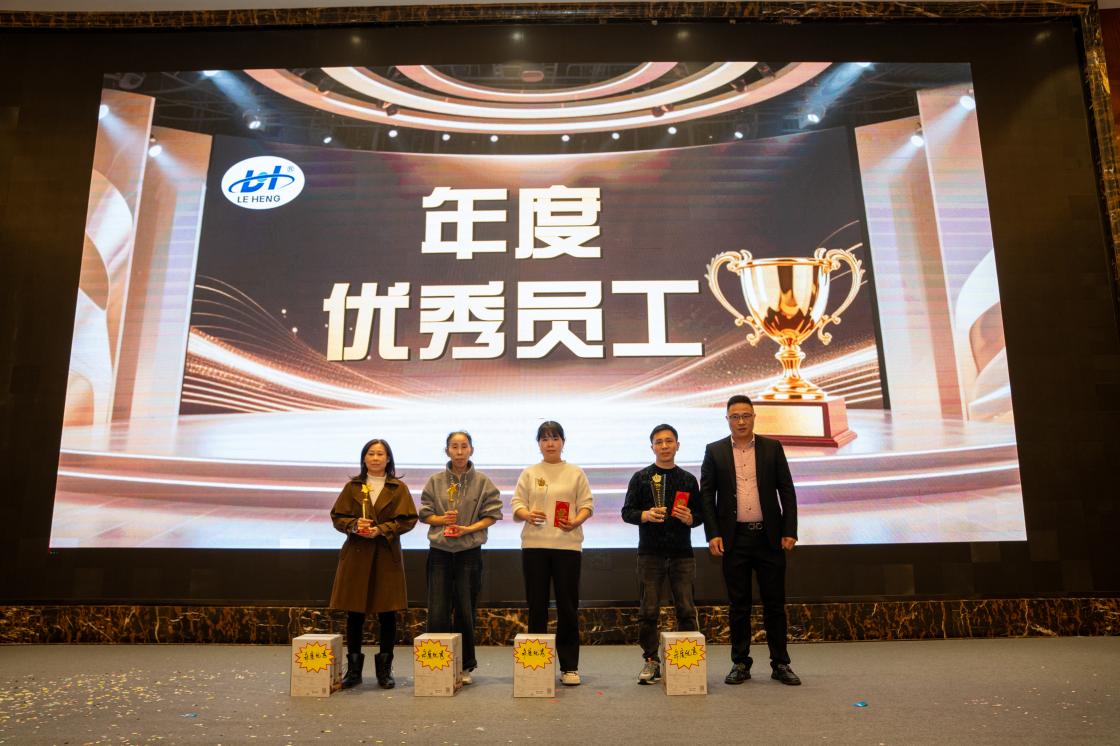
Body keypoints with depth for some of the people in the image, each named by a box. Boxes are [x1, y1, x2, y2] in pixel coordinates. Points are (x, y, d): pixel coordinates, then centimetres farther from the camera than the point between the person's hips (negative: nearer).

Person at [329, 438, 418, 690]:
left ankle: (385, 669, 16)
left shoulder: (399, 488, 4)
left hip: (387, 556, -1)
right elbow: (337, 517, 7)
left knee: (387, 613, 3)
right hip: (356, 555, 1)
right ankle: (353, 669, 17)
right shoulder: (352, 487, 9)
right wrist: (354, 525, -13)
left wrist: (382, 530, -15)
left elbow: (408, 520, -2)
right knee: (354, 613, 4)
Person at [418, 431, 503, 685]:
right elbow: (424, 513, 7)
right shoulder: (435, 481, 4)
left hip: (469, 552, -1)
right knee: (437, 612, -1)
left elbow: (491, 515, -1)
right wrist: (441, 519, -13)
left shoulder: (483, 482, -1)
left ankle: (465, 666, 20)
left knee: (466, 611, 6)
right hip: (440, 552, 1)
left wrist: (468, 528, -15)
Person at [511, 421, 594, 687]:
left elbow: (586, 504, 4)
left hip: (567, 544, -1)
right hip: (534, 545, 1)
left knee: (568, 606, 2)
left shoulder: (576, 473, 8)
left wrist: (576, 520, -15)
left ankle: (569, 666, 12)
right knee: (537, 605, 5)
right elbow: (517, 504, 5)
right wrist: (527, 514, -16)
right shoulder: (529, 474, 9)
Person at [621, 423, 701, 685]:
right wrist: (645, 515, -17)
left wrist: (689, 518, -10)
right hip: (650, 553, -1)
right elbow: (627, 512, 3)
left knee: (686, 609, 2)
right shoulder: (641, 478, 5)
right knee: (648, 610, 2)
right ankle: (651, 661, 12)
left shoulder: (688, 479, 11)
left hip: (682, 553, 1)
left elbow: (700, 513, 12)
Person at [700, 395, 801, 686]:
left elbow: (787, 491, 4)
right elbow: (706, 495, 2)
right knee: (739, 604, 7)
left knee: (775, 603, 6)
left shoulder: (772, 448, 5)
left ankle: (780, 664, 17)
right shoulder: (714, 451, 3)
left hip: (769, 536, 1)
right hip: (734, 538, 0)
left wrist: (789, 531, -4)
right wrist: (712, 534, -6)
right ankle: (740, 664, 17)